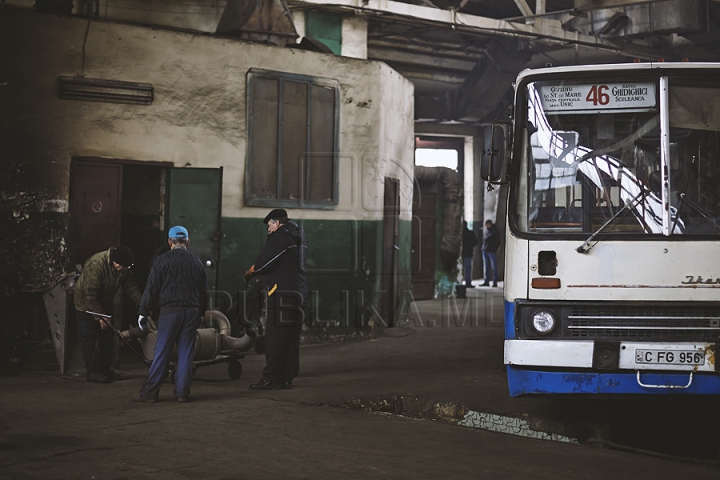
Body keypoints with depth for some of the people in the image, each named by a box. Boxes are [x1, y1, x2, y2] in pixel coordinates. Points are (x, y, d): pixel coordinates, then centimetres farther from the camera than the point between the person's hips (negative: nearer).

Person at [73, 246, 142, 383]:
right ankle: (93, 371, -6)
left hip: (105, 305, 7)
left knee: (107, 336, 9)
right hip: (86, 306, -7)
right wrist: (100, 316, -28)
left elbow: (131, 287, -2)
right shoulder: (96, 265, -35)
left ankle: (105, 369, 16)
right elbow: (89, 295, -31)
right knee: (89, 337, -8)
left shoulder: (124, 268, -13)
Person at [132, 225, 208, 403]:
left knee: (161, 353, -2)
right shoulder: (196, 262, 11)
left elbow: (151, 289, -3)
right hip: (192, 311, 3)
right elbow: (203, 291, 16)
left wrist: (143, 312, 4)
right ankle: (182, 392, 8)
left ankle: (149, 393, 0)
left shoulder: (161, 261, -2)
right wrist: (200, 314, 24)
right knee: (186, 353, 6)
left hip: (169, 310, -3)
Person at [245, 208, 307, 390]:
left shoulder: (281, 236, -8)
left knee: (275, 337, -8)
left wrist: (250, 271, 3)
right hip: (297, 292, 10)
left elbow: (264, 261, -15)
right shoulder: (295, 237, 21)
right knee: (291, 338, 10)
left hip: (282, 292, -10)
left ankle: (271, 378, -8)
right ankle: (287, 378, 13)